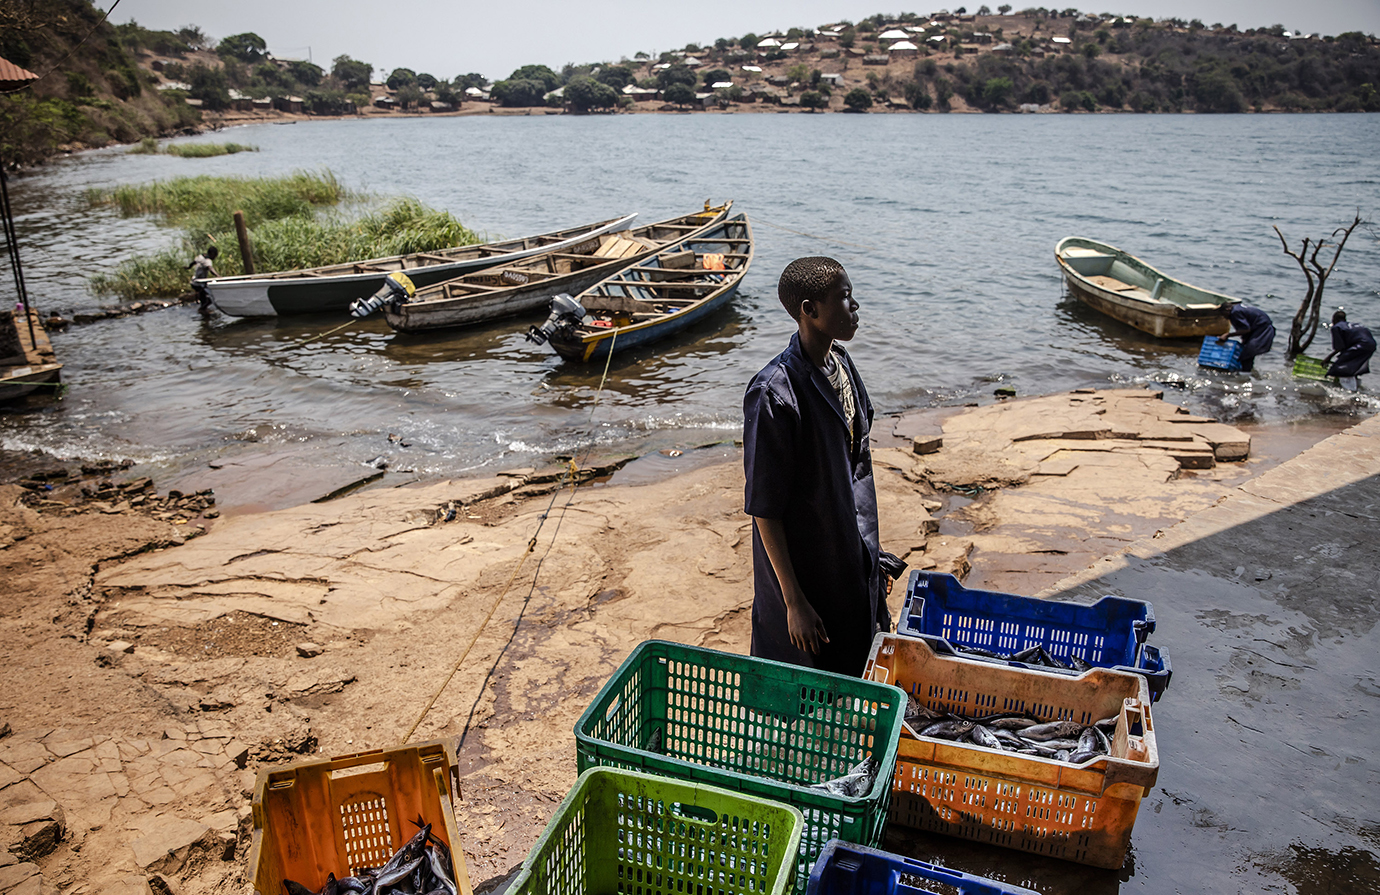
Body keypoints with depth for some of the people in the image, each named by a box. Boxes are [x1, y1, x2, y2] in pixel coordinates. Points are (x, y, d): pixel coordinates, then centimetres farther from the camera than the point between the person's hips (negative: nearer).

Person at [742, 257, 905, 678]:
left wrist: (871, 554, 16)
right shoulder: (774, 394, -26)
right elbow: (764, 509, -21)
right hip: (806, 573, -7)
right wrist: (794, 601, -18)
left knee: (854, 680, 21)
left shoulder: (841, 363, 1)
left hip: (853, 561, 8)